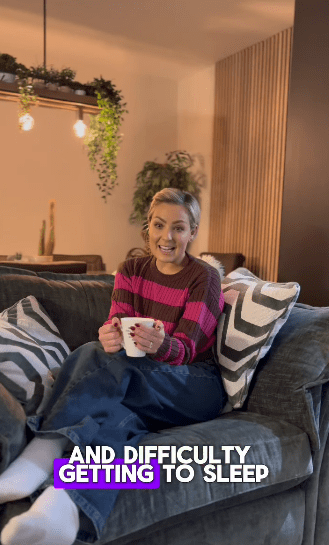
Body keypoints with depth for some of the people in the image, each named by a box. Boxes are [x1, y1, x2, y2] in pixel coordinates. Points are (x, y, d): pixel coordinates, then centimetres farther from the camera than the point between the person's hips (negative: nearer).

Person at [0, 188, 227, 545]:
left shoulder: (204, 278, -6)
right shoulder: (131, 271, 7)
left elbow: (185, 349, -15)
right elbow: (116, 323, -8)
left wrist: (159, 345, -41)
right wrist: (110, 336, -34)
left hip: (196, 387, -4)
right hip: (145, 384, 4)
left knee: (102, 360, -32)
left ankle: (39, 457, -41)